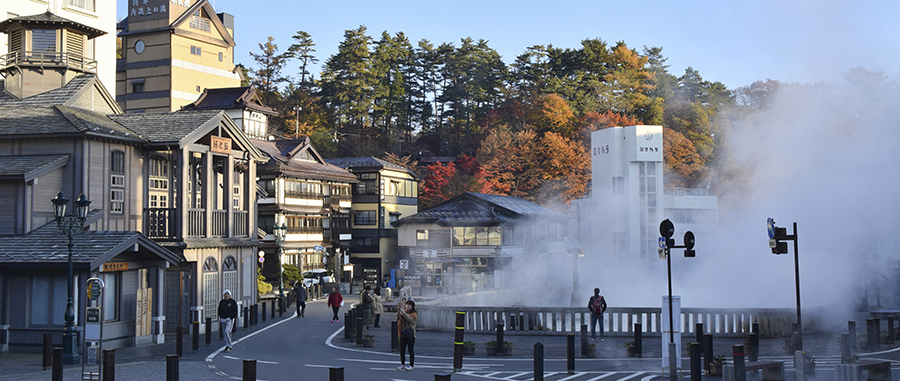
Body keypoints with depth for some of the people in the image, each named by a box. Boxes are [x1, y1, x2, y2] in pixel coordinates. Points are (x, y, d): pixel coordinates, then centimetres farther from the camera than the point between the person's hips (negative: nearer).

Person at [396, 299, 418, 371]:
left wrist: (403, 312, -25)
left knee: (411, 350, -2)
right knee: (402, 350, 8)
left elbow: (410, 319, -21)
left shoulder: (414, 314, -3)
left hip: (410, 335, -5)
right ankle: (402, 364, 19)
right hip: (403, 334, 5)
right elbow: (398, 318, 2)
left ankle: (411, 365, 4)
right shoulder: (403, 312, 12)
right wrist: (399, 311, -12)